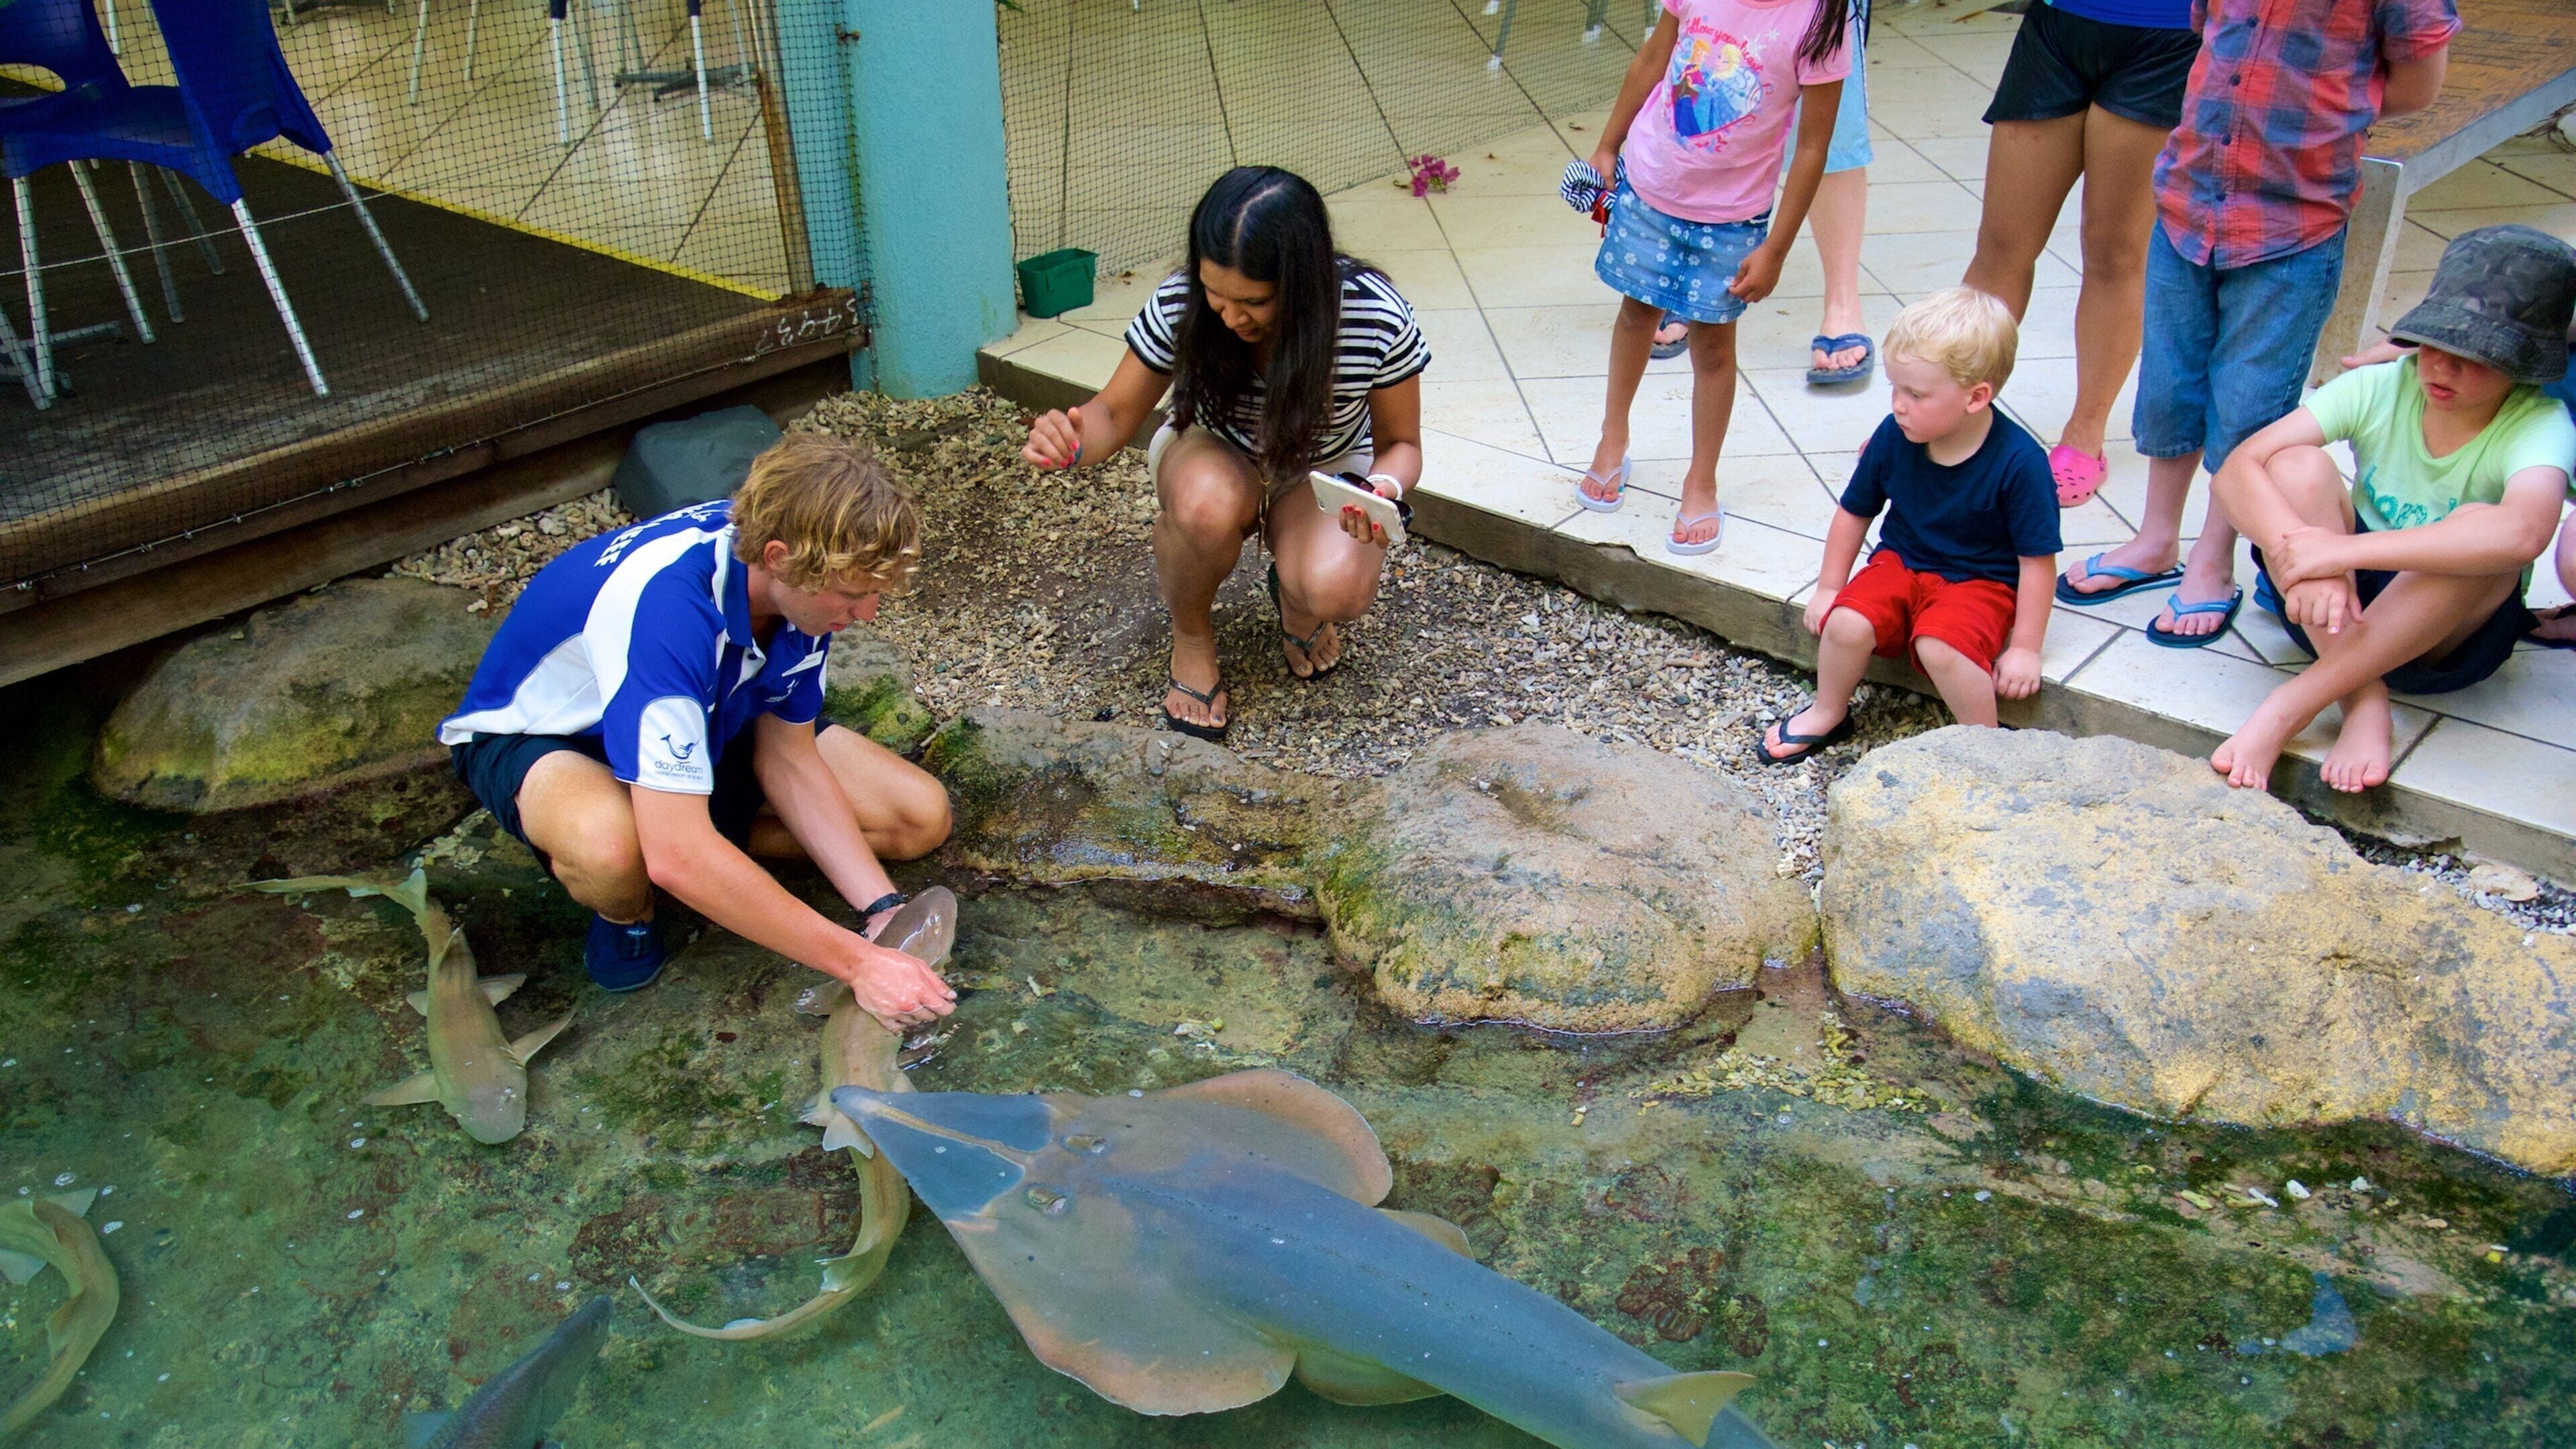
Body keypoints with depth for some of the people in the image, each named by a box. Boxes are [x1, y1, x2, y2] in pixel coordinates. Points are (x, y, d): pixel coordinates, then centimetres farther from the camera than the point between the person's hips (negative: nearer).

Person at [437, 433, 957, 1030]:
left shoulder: (798, 574, -20)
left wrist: (882, 909, -19)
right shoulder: (661, 605, -41)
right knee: (611, 847, -42)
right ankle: (627, 915, -5)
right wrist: (858, 963, -40)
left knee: (920, 817, -8)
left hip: (706, 722, 6)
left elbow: (789, 757, -9)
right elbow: (677, 856, -44)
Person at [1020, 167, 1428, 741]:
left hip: (1325, 474, 0)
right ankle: (1191, 636, -6)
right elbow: (1116, 413, -11)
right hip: (1215, 457, 1)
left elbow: (1400, 442, -11)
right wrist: (1071, 439, -35)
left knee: (1338, 589, -34)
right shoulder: (1180, 305, -25)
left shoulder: (1377, 317, -27)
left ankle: (1294, 596, 7)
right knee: (1208, 501, -39)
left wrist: (1386, 488, -35)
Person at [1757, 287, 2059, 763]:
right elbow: (1855, 512, 6)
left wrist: (2025, 649, -13)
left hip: (1981, 582, -4)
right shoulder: (1893, 438, -11)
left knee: (1940, 645, -33)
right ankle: (1828, 714, 6)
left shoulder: (2018, 461, -22)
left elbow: (2038, 560, -14)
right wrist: (1829, 588, 9)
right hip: (1901, 563, 4)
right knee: (1846, 624, -23)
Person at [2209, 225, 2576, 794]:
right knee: (2296, 465, -24)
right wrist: (2301, 551, -41)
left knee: (2481, 531, -33)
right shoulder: (2380, 389, -11)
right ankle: (2363, 703, -30)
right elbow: (2239, 467, -22)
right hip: (2337, 602, 2)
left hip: (2452, 634, -2)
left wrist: (2345, 550, -44)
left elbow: (2524, 532, -41)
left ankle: (2292, 705, -34)